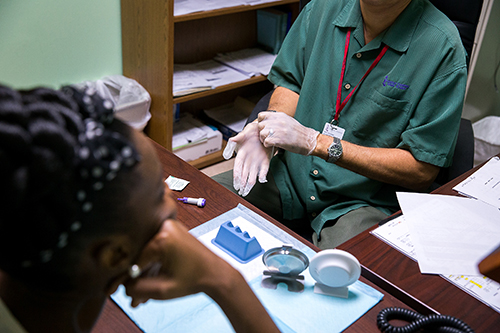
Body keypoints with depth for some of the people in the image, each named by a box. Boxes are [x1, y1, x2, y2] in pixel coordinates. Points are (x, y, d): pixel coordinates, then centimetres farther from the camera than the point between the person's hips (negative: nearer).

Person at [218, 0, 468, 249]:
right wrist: (266, 125, -11)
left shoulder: (443, 48, -15)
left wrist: (317, 143, -21)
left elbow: (422, 171, -15)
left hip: (365, 200, -5)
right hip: (292, 178, 5)